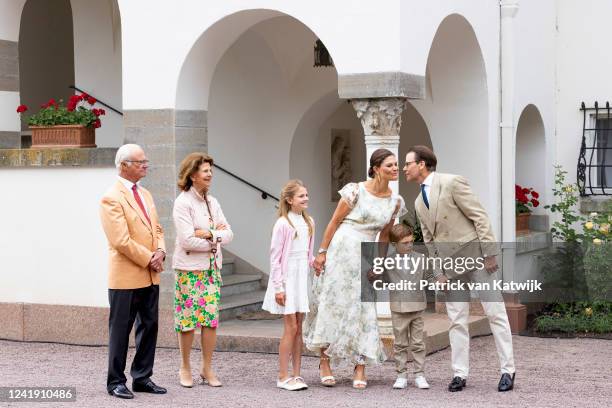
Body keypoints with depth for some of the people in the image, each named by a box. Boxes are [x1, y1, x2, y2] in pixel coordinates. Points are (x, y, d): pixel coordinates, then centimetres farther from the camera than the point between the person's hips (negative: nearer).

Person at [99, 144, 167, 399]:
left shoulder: (145, 194, 14)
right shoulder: (112, 198, -13)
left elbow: (157, 230, 17)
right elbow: (121, 241, -19)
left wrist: (160, 252, -3)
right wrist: (149, 259, -13)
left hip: (150, 276, 8)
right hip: (126, 277, -8)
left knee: (149, 327, 12)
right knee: (120, 330, 1)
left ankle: (142, 378, 22)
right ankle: (116, 382, 11)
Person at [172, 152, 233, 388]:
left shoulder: (212, 202, 10)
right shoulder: (182, 202, -10)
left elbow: (229, 234, 4)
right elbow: (187, 240, -18)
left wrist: (209, 234, -14)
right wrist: (216, 239, -8)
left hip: (212, 268, 6)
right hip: (190, 269, -6)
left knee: (211, 318, 5)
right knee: (188, 319, 0)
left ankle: (207, 368, 15)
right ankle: (185, 368, 15)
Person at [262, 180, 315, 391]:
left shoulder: (309, 222, 9)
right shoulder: (283, 224, -11)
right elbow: (275, 257, -11)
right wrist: (278, 287, -13)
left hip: (303, 278, 7)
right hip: (287, 278, -7)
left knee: (299, 328, 8)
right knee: (291, 327, -6)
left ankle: (296, 375, 14)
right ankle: (283, 377, 0)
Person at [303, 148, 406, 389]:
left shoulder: (396, 202, 5)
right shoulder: (355, 191, -9)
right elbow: (334, 222, -5)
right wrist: (322, 252, -7)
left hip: (365, 259, 4)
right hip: (339, 252, -4)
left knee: (363, 310, -1)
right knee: (331, 305, 2)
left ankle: (360, 370, 4)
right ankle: (324, 363, 14)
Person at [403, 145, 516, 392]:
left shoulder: (452, 183, -9)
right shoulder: (419, 202, 14)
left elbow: (480, 217, -12)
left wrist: (489, 254, -16)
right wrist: (438, 273, 8)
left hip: (475, 256, -7)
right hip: (450, 265, 7)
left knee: (495, 313, -2)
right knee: (457, 320, 5)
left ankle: (507, 371, 2)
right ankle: (460, 374, 9)